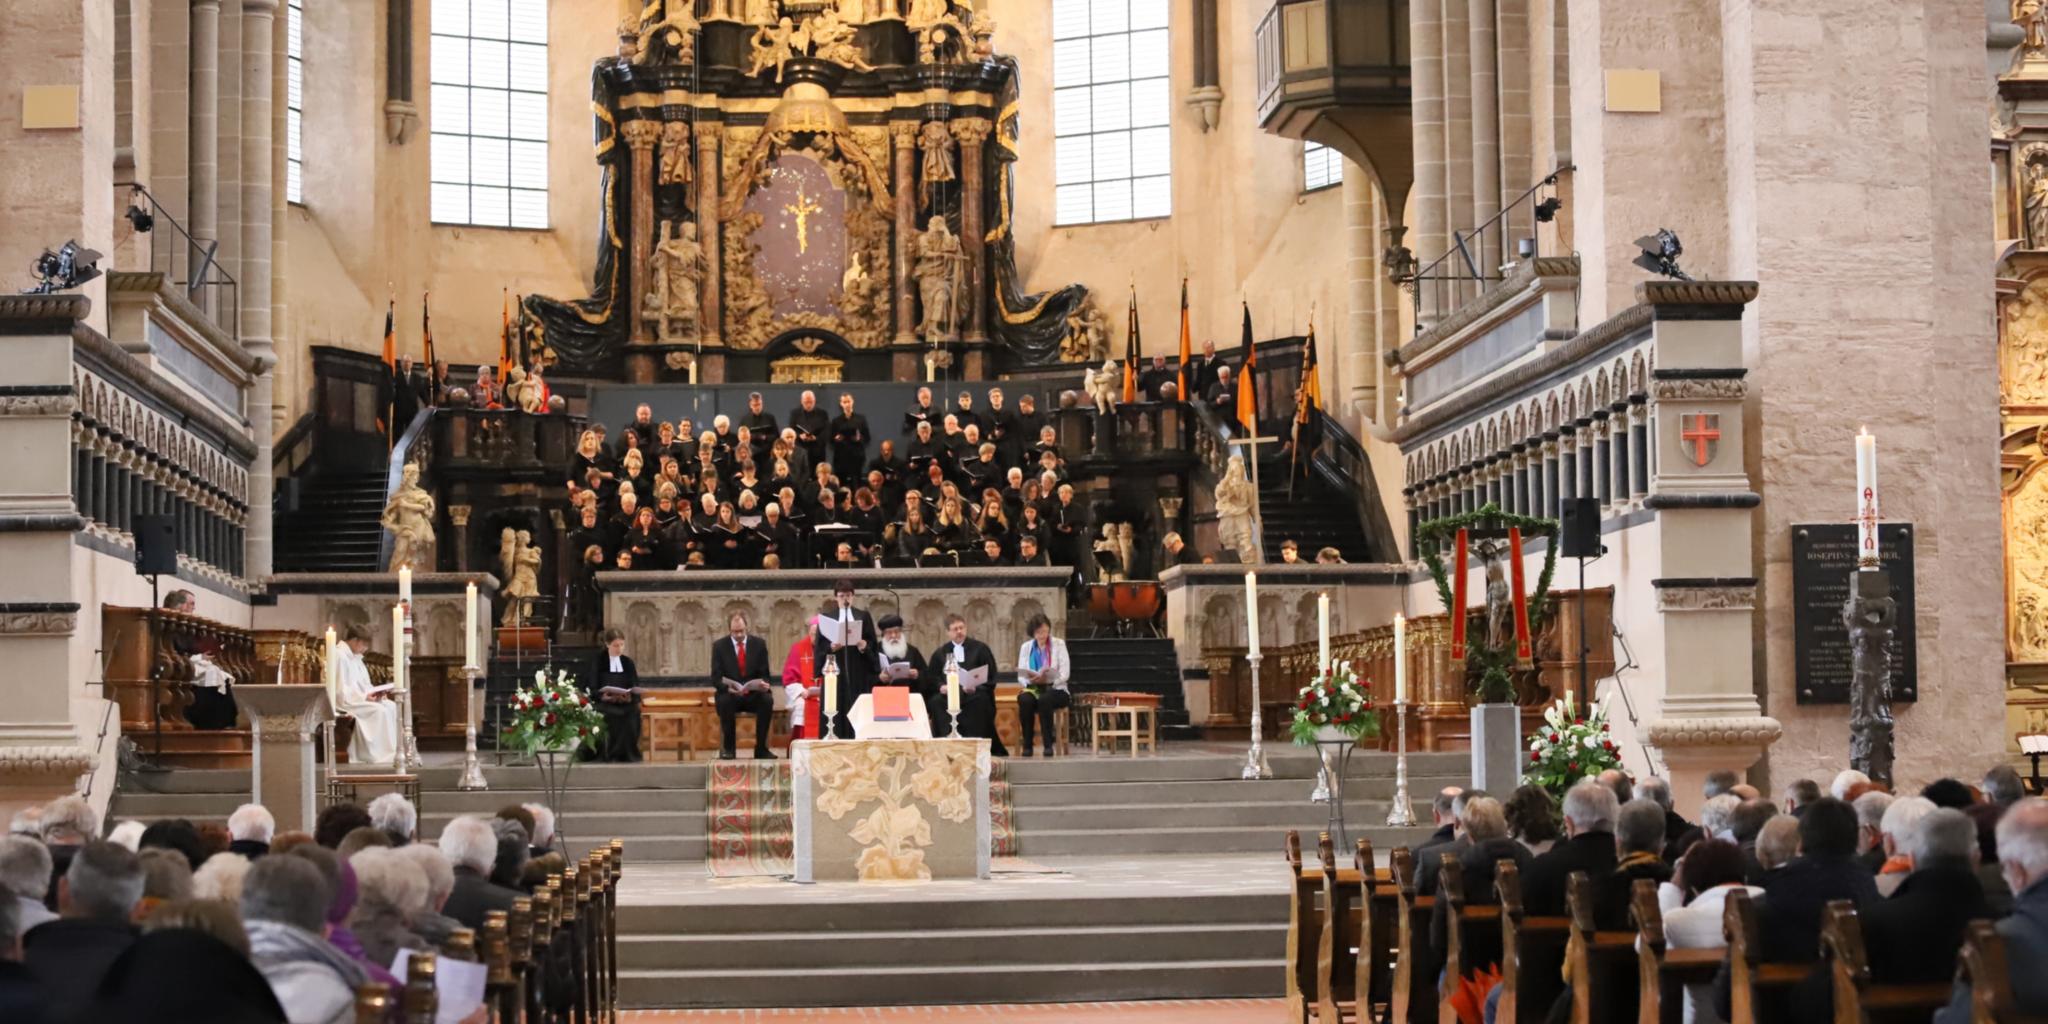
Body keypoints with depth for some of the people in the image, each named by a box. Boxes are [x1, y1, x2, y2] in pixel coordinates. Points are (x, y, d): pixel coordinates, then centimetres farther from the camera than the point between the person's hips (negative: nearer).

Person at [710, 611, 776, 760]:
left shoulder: (759, 644, 4)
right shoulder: (719, 646, 0)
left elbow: (765, 675, 4)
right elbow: (716, 678, -6)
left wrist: (762, 683, -21)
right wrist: (728, 687, -27)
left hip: (753, 694, 1)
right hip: (730, 693, -1)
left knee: (767, 700, -31)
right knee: (724, 701, -35)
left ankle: (760, 748, -21)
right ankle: (728, 748, -21)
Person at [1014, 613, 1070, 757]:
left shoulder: (1059, 644, 3)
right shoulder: (1026, 647, 10)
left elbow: (1065, 674, -6)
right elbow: (1020, 675, 4)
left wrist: (1048, 680, -26)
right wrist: (1030, 680, -21)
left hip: (1055, 689, -2)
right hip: (1032, 689, 2)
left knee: (1044, 700, -37)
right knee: (1025, 700, -34)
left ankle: (1048, 744, -29)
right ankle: (1027, 745, -24)